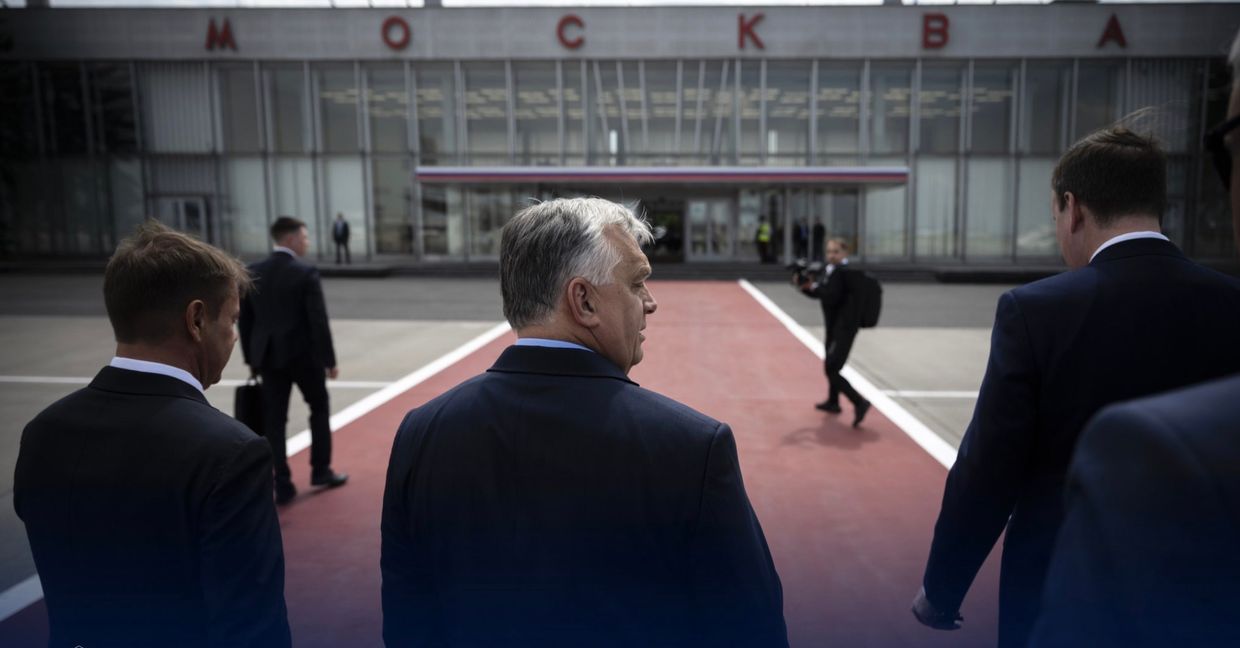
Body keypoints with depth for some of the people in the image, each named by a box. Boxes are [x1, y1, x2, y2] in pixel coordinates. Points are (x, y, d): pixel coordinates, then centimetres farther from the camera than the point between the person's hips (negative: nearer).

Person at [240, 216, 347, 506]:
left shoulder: (252, 273, 2)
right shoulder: (306, 273, -14)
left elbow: (245, 320, 6)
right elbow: (318, 321, -15)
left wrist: (251, 358, 15)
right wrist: (329, 359, -8)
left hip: (269, 357, 4)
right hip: (304, 355, -4)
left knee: (274, 420, 7)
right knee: (319, 409, 16)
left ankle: (282, 486, 8)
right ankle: (321, 471, 22)